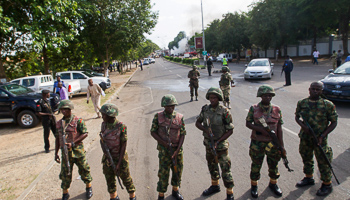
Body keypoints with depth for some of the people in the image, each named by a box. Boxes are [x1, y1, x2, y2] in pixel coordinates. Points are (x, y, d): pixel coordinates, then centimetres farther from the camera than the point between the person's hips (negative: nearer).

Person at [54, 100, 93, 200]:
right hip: (65, 152, 4)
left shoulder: (78, 121, -9)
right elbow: (57, 138, 13)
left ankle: (89, 188, 32)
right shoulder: (59, 123, 7)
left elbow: (85, 133, -14)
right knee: (65, 174, 10)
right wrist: (56, 153, 12)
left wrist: (73, 143, -21)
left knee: (84, 170, 10)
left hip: (78, 151, -3)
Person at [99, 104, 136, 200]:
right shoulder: (104, 125, -4)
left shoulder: (121, 127, -20)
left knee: (126, 179, 11)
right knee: (110, 180, 17)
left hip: (120, 157, -5)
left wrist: (119, 163, -17)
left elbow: (123, 145, -17)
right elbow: (103, 140, 8)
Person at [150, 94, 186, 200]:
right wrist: (164, 143, -15)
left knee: (178, 171, 16)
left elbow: (182, 134, -3)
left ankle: (175, 191, 39)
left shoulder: (179, 117, -4)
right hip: (164, 150, -3)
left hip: (178, 149, 3)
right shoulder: (158, 117, -8)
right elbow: (153, 132, -4)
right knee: (163, 173, 3)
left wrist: (177, 150, -11)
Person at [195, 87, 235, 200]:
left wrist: (218, 142, -19)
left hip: (220, 144, -5)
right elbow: (197, 123, 4)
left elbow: (230, 130, -13)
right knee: (212, 166, 22)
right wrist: (206, 130, -16)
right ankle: (215, 186, 44)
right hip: (208, 143, 5)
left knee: (225, 169, 2)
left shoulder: (224, 112, -18)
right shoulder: (205, 109, -4)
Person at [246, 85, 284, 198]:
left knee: (274, 164, 16)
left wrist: (281, 146, 1)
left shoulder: (277, 110, 0)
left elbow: (279, 128, 3)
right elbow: (248, 123, -3)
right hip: (257, 143, -2)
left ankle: (273, 184, 40)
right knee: (256, 165, 10)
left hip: (273, 143, 2)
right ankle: (254, 186, 30)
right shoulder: (254, 109, -5)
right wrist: (261, 129, -19)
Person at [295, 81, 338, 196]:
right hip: (305, 137, 4)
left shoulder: (328, 105, -10)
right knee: (306, 159, 20)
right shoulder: (302, 103, -1)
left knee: (323, 162, 6)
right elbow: (297, 117, 10)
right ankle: (309, 178, 42)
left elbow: (334, 122, -6)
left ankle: (327, 185, 27)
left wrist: (323, 135, -16)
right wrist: (303, 125, -11)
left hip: (320, 139, -4)